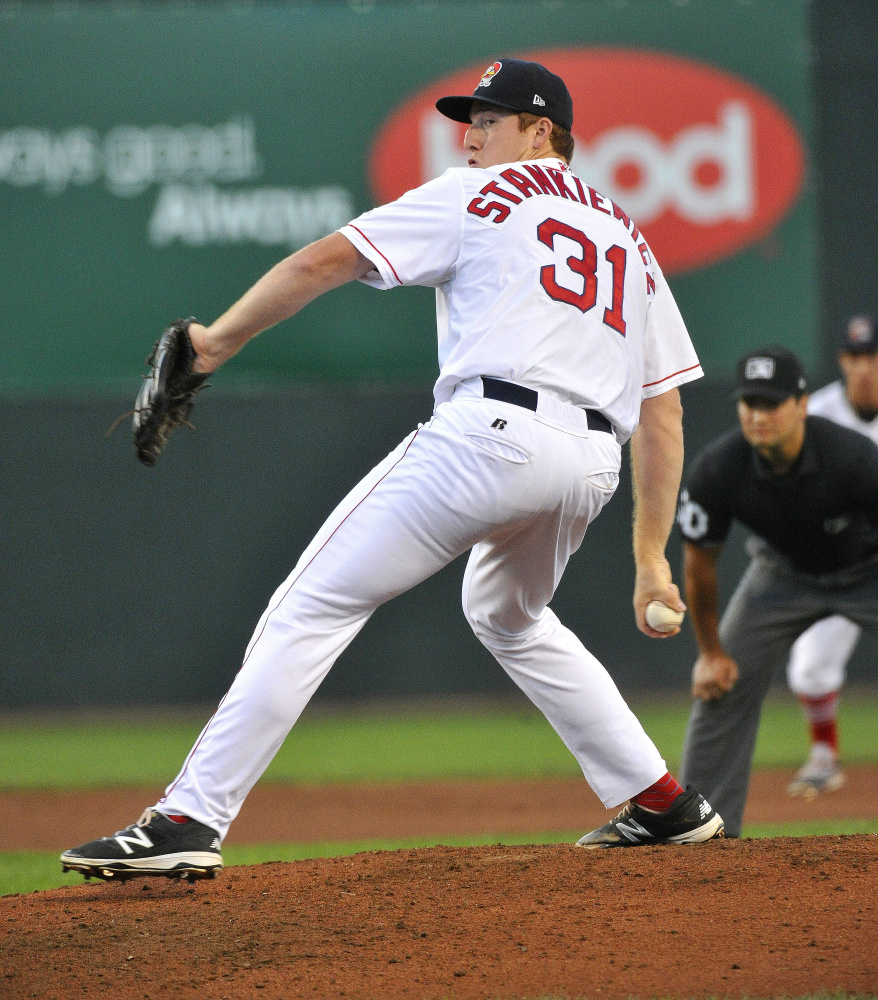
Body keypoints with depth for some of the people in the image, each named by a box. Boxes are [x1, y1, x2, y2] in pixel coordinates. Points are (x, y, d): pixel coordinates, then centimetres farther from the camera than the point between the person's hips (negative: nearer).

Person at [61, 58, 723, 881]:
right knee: (508, 616, 34)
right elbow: (663, 416, 21)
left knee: (312, 609, -5)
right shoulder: (630, 241, 27)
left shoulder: (478, 197, 11)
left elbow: (324, 262, 2)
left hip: (489, 434, -7)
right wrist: (651, 561, 21)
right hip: (592, 465, 7)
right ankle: (664, 804, 31)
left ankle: (189, 820, -14)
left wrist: (217, 341, 7)